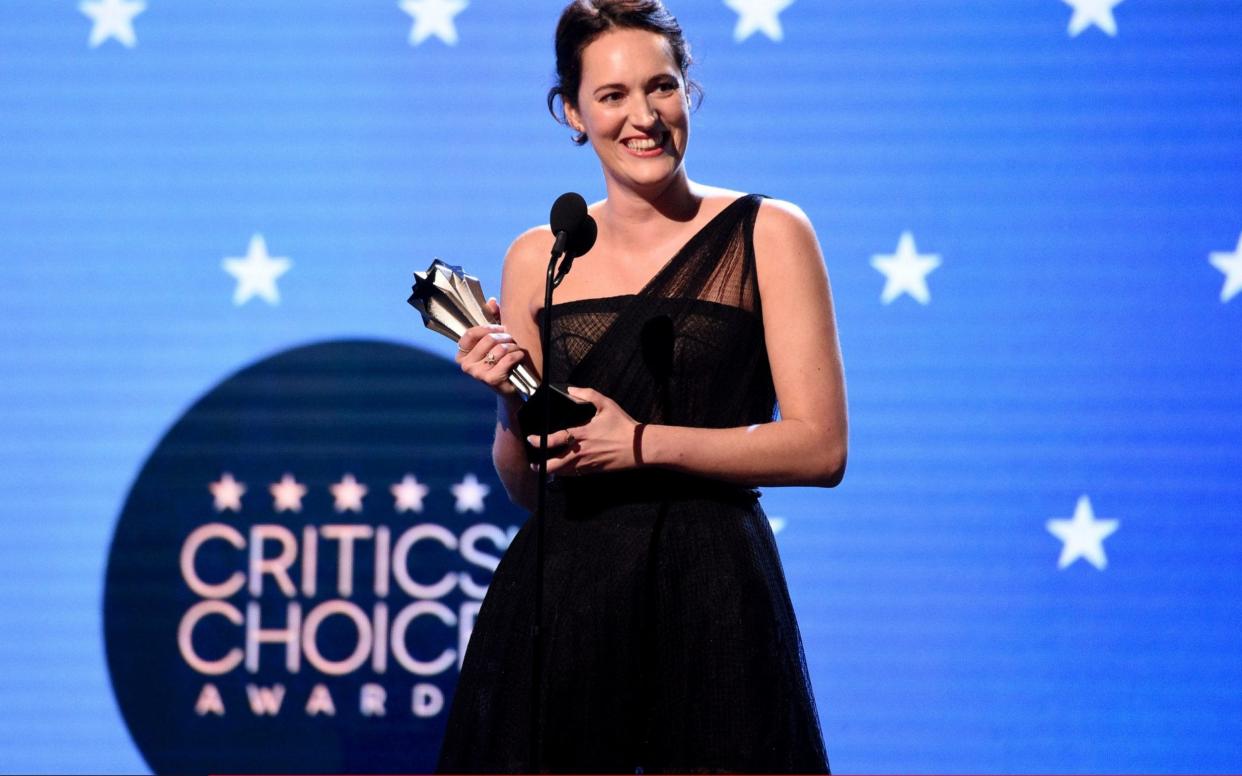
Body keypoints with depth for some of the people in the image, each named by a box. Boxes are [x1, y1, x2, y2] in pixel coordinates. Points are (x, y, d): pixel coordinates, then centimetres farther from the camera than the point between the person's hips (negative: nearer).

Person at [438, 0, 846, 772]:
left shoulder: (767, 235, 1)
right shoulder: (538, 259, 10)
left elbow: (821, 448, -6)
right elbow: (526, 485, 14)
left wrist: (644, 444, -13)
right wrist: (512, 402, -7)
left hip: (713, 595, -2)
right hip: (559, 595, 3)